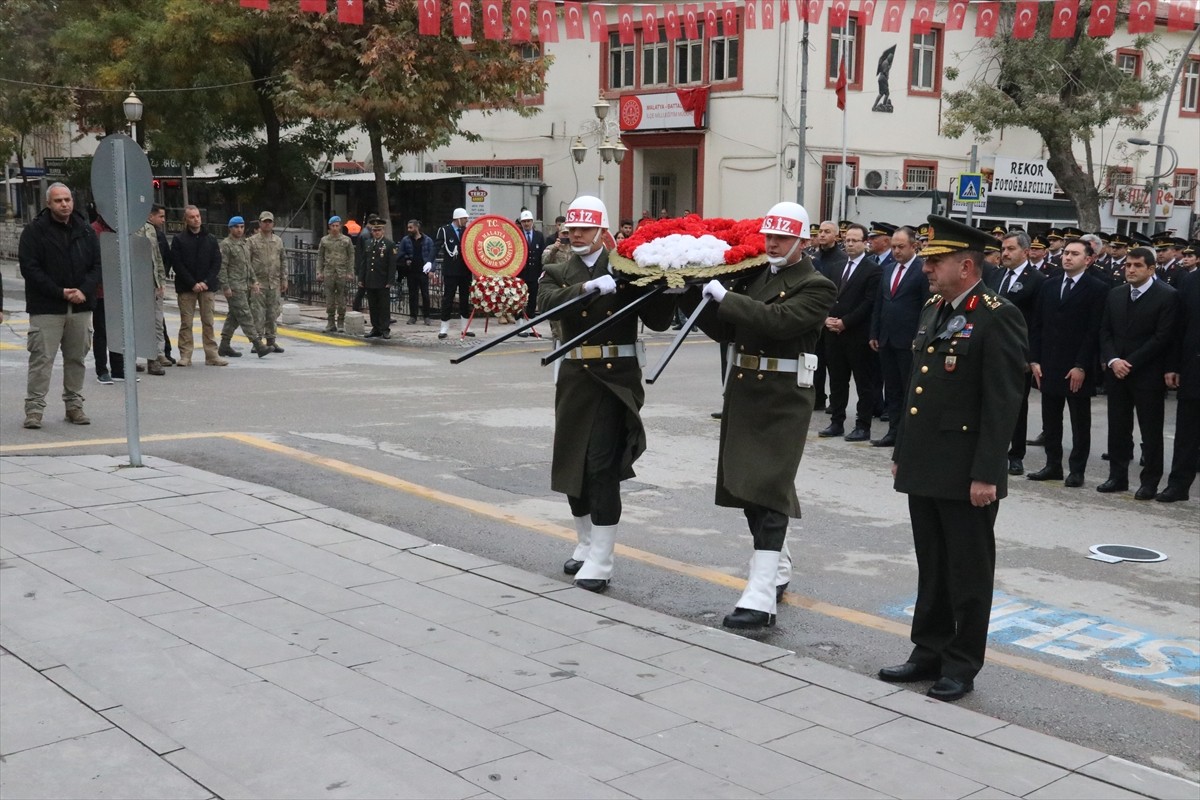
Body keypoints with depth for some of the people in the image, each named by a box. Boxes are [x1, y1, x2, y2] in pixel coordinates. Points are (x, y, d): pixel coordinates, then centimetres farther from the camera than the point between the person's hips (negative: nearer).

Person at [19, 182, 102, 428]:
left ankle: (74, 405, 18)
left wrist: (84, 290, -10)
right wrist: (60, 293, -15)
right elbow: (29, 268, -8)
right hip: (46, 309, -4)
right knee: (42, 358, -5)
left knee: (76, 358, 9)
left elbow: (98, 265, 7)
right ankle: (34, 408, 0)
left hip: (80, 307, 4)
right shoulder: (34, 231, -2)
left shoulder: (85, 231, 9)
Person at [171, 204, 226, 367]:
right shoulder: (178, 239, 2)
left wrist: (206, 282, -8)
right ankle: (185, 356, 3)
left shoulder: (210, 239, 10)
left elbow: (217, 263, 6)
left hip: (206, 286, 2)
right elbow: (178, 264, -4)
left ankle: (212, 355, 5)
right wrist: (192, 284, -12)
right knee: (186, 323, 0)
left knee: (208, 322, 2)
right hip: (186, 288, -2)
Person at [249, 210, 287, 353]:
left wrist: (284, 280, 10)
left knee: (273, 314, 7)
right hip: (258, 283, -4)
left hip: (275, 284, 4)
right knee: (258, 314, -4)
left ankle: (271, 341, 15)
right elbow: (247, 262, -3)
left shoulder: (278, 241, 12)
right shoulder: (252, 241, -1)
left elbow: (283, 262, 15)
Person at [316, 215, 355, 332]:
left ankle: (341, 323, 8)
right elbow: (320, 257, 10)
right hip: (328, 272, 1)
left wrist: (350, 273, -4)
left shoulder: (346, 240, 3)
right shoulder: (324, 240, 8)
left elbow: (351, 257, 3)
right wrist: (319, 272, 3)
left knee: (341, 299, 0)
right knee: (329, 299, 3)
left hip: (342, 273, -1)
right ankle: (330, 323, 10)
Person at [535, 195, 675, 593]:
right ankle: (586, 545, 31)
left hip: (617, 376, -3)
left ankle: (599, 561, -3)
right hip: (575, 377, 4)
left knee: (603, 467, -8)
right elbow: (547, 303, -15)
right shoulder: (557, 273, 8)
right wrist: (591, 287, -27)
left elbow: (657, 321, 1)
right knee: (573, 464, 12)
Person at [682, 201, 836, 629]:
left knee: (768, 491, -12)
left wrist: (725, 296, -21)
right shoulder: (753, 276, 12)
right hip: (742, 390, 7)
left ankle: (761, 597, -13)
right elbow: (723, 329, 12)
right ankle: (775, 571, 34)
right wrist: (696, 296, -1)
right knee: (747, 486, 15)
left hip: (783, 398, -7)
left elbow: (777, 320, -24)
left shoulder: (817, 287, -8)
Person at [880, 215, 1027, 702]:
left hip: (965, 474, -8)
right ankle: (929, 652, 28)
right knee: (931, 569, 17)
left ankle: (962, 665, 17)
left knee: (968, 572, 6)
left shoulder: (997, 317, -13)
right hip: (924, 469, 8)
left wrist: (986, 474, -19)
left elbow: (1003, 402, -17)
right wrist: (901, 452, 17)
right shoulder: (932, 310, 12)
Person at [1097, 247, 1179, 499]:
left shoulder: (1167, 296, -7)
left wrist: (1130, 363, -15)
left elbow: (1162, 337, -12)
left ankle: (1150, 481, 9)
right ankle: (1117, 477, 17)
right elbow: (1105, 332, 10)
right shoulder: (1115, 295, 11)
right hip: (1116, 373, 5)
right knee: (1118, 428, 9)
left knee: (1151, 431, 2)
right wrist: (1113, 360, -7)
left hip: (1148, 374, -5)